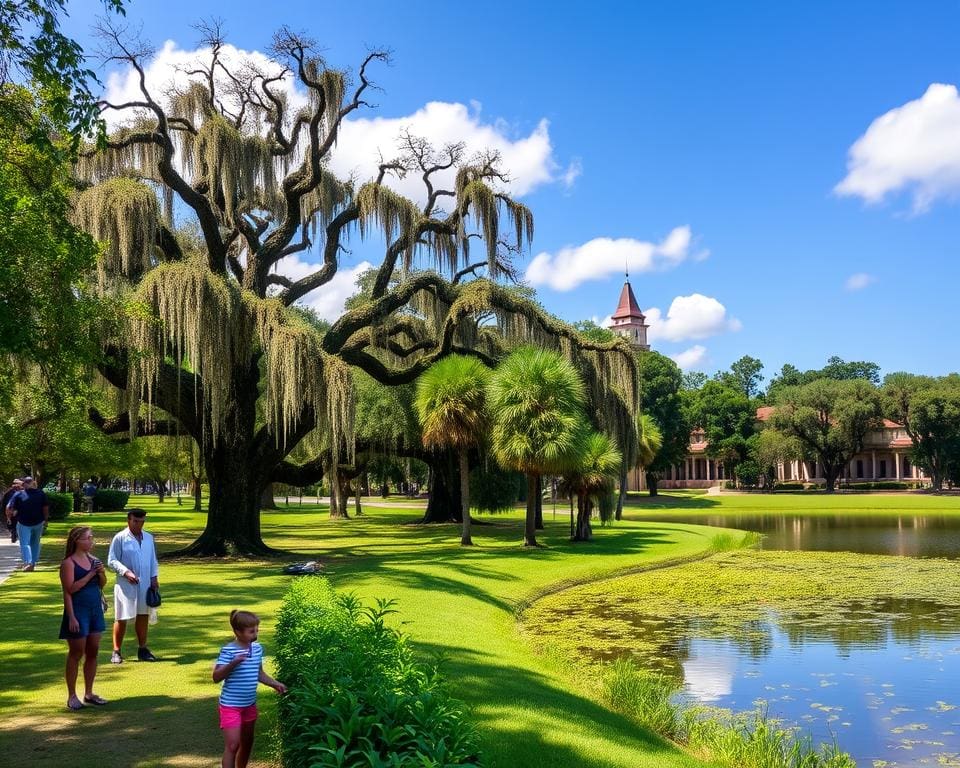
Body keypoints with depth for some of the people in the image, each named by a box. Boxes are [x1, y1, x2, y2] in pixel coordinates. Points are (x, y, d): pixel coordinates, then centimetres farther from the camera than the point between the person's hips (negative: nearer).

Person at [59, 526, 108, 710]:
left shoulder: (92, 559, 8)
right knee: (76, 654, 1)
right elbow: (70, 589, -18)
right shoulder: (69, 563, -11)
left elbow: (102, 584, 14)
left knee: (93, 652, 10)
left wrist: (101, 573, -4)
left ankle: (89, 693, 20)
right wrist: (91, 574, -20)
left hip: (95, 610, 7)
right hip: (78, 611, -6)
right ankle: (72, 696, 11)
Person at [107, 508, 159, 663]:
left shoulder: (148, 538, 9)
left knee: (143, 615, 11)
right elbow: (112, 560, -7)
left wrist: (154, 577, 5)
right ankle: (116, 652, 9)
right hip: (125, 585, -5)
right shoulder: (120, 538, -6)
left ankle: (142, 649, 21)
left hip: (145, 584, 5)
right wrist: (126, 572, -19)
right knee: (121, 618, -1)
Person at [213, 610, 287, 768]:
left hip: (250, 705, 7)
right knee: (232, 745, -7)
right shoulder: (228, 651, -18)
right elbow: (216, 677, -22)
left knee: (247, 743, 17)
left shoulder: (258, 648, 2)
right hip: (231, 706, -6)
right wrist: (233, 664, -36)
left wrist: (275, 684, 3)